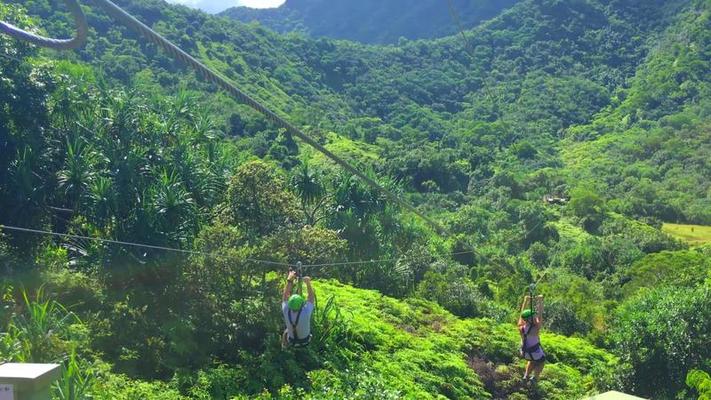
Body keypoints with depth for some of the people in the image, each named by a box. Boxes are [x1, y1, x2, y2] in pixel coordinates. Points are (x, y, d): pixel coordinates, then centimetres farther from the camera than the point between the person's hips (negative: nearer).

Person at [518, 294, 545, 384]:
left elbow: (522, 313, -7)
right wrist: (540, 301, -25)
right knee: (541, 361, 28)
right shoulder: (535, 329, -32)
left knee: (532, 360, 36)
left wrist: (526, 300, -3)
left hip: (524, 353, 5)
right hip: (535, 353, -4)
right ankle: (534, 377, 16)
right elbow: (540, 315, -28)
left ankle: (526, 375, 29)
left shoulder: (521, 327, -19)